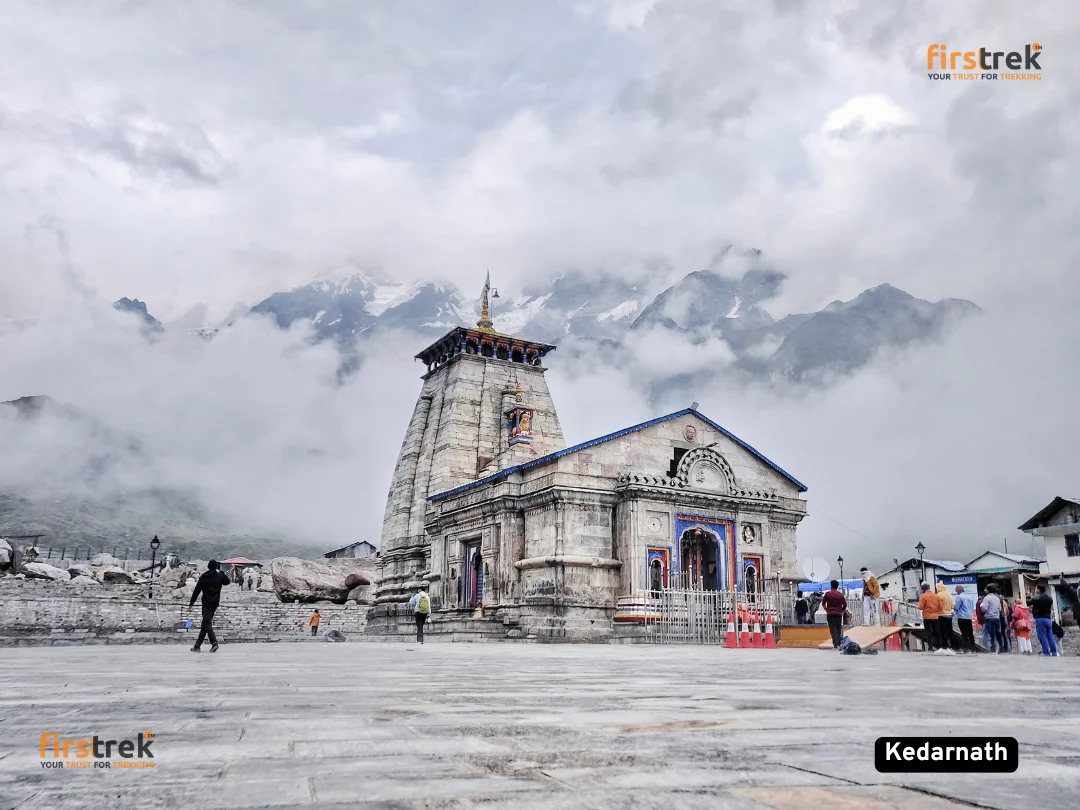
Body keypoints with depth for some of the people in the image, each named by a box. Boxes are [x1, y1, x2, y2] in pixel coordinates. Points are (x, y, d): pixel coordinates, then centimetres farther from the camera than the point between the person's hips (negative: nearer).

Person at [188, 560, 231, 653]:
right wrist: (221, 571, 24)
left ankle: (214, 642, -18)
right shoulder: (220, 576, 2)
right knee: (206, 623, 10)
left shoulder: (203, 577, -4)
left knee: (207, 623, -4)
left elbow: (196, 591, -4)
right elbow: (227, 581, 23)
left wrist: (191, 603, 3)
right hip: (215, 603, 4)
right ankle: (198, 645, 13)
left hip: (206, 603, -4)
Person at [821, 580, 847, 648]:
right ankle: (839, 644, 14)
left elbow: (823, 603, -1)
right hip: (839, 614, 2)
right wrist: (842, 611, 17)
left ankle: (835, 645, -11)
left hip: (830, 614, -2)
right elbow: (845, 605, 3)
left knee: (833, 629, -3)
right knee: (839, 629, 13)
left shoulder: (827, 593, -3)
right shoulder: (841, 595, 2)